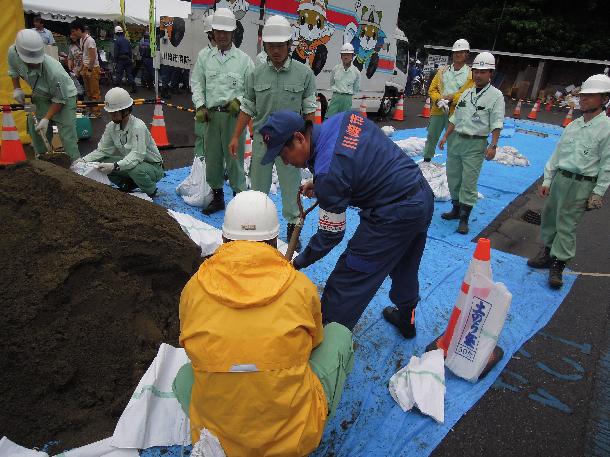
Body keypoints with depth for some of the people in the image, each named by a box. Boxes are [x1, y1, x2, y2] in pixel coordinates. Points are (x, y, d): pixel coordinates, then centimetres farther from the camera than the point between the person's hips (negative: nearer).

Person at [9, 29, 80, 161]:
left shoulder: (54, 72, -39)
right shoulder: (13, 53, -22)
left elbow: (59, 100, -25)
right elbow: (14, 70, 4)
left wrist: (46, 119, -27)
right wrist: (16, 88, -5)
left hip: (64, 96, -6)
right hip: (41, 96, 6)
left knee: (67, 134, -18)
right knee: (37, 131, 8)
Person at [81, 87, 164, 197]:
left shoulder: (138, 127, -26)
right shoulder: (111, 126, -4)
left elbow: (137, 155, -36)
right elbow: (102, 150, -1)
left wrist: (114, 166, -48)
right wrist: (83, 161, -16)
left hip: (153, 167, -6)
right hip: (130, 163, 6)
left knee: (135, 169, -37)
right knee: (103, 165, -12)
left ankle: (151, 192, -6)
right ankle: (128, 185, 12)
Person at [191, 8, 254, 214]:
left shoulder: (243, 59, 2)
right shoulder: (204, 56, 10)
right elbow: (197, 83, 12)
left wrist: (239, 101, -12)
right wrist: (200, 106, -1)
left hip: (234, 115, -3)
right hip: (211, 114, 4)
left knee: (234, 158, -4)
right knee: (212, 157, 9)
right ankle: (217, 197, 24)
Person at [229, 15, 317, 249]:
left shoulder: (304, 73, -4)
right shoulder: (256, 74, 3)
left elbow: (309, 111, -1)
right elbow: (247, 108, 7)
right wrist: (236, 137, 3)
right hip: (261, 140, 3)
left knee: (291, 186, 6)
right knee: (258, 186, 13)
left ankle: (292, 227, 22)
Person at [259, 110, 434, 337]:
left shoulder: (329, 173, -24)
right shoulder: (344, 118, 0)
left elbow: (330, 235, -14)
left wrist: (297, 263, 0)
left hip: (393, 216, -10)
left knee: (347, 279, 1)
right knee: (404, 265, 29)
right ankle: (405, 318, 51)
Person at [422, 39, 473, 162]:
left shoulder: (471, 74, 1)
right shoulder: (443, 71, 11)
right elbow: (432, 89, 7)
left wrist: (452, 98, -16)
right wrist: (439, 100, -12)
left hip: (456, 113, -3)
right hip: (438, 111, 3)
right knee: (431, 137, 12)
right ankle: (426, 159, 28)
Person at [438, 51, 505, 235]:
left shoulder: (495, 96, -3)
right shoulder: (467, 93, 13)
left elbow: (496, 124, -9)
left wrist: (493, 145, -18)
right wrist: (445, 136, 13)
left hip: (475, 144, -6)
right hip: (455, 139, 6)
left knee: (469, 182, -7)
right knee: (453, 177, 13)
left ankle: (464, 218, 0)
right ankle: (456, 209, 30)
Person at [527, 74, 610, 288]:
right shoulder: (573, 125, 8)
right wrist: (547, 180, 11)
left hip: (581, 184, -6)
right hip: (559, 178, 6)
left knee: (566, 225, -3)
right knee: (549, 216, 14)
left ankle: (558, 265, 8)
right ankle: (547, 253, 32)